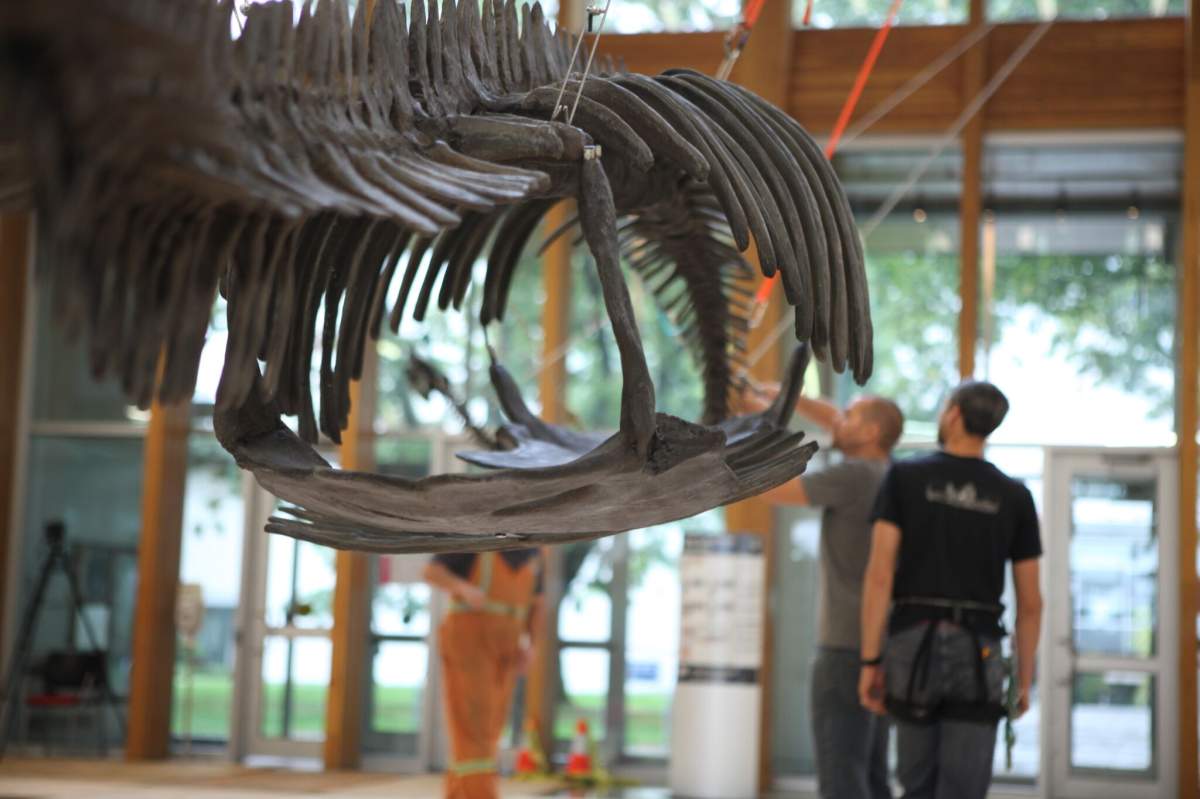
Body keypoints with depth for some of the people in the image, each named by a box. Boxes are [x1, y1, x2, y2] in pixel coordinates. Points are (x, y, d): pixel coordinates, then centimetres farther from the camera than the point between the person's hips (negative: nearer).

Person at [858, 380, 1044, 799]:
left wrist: (870, 661, -5)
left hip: (913, 647, 0)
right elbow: (1031, 603, 7)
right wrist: (1025, 680, 17)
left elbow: (880, 573, -7)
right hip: (978, 655, 0)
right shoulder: (1015, 497, 6)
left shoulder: (905, 476, 1)